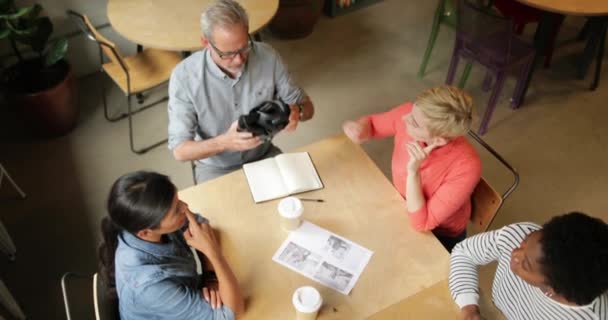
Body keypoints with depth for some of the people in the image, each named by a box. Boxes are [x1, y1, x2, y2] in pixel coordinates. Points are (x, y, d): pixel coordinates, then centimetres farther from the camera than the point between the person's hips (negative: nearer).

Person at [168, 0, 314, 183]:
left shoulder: (267, 57, -14)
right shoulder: (184, 77, -21)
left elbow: (307, 107, -3)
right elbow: (180, 150, -17)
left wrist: (297, 111, -28)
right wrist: (225, 142, -35)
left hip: (265, 156, 2)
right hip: (217, 169, -2)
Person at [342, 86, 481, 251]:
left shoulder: (466, 166, -36)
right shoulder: (411, 114, -26)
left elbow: (421, 223, -30)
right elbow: (371, 123, -4)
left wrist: (413, 172, -41)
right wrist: (359, 129, -27)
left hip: (440, 236, -4)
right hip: (403, 207, 4)